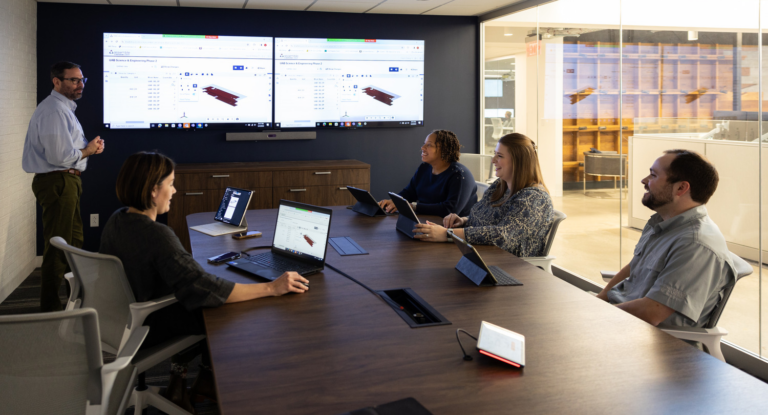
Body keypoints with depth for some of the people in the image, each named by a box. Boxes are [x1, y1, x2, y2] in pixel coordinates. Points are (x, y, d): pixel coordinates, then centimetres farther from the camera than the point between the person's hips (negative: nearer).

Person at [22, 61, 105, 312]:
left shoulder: (65, 108, 16)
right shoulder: (54, 111, -18)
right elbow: (60, 156, -25)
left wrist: (89, 147, 6)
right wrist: (88, 151, -9)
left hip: (67, 181, 11)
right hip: (57, 183, -11)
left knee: (74, 242, 20)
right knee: (59, 246, -6)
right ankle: (51, 309, 3)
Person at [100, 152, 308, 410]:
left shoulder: (117, 219, -5)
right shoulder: (156, 236, -33)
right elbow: (206, 290, -36)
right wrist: (272, 288, -33)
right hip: (146, 330, -8)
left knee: (189, 304, 23)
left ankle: (178, 379, 23)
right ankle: (209, 377, 31)